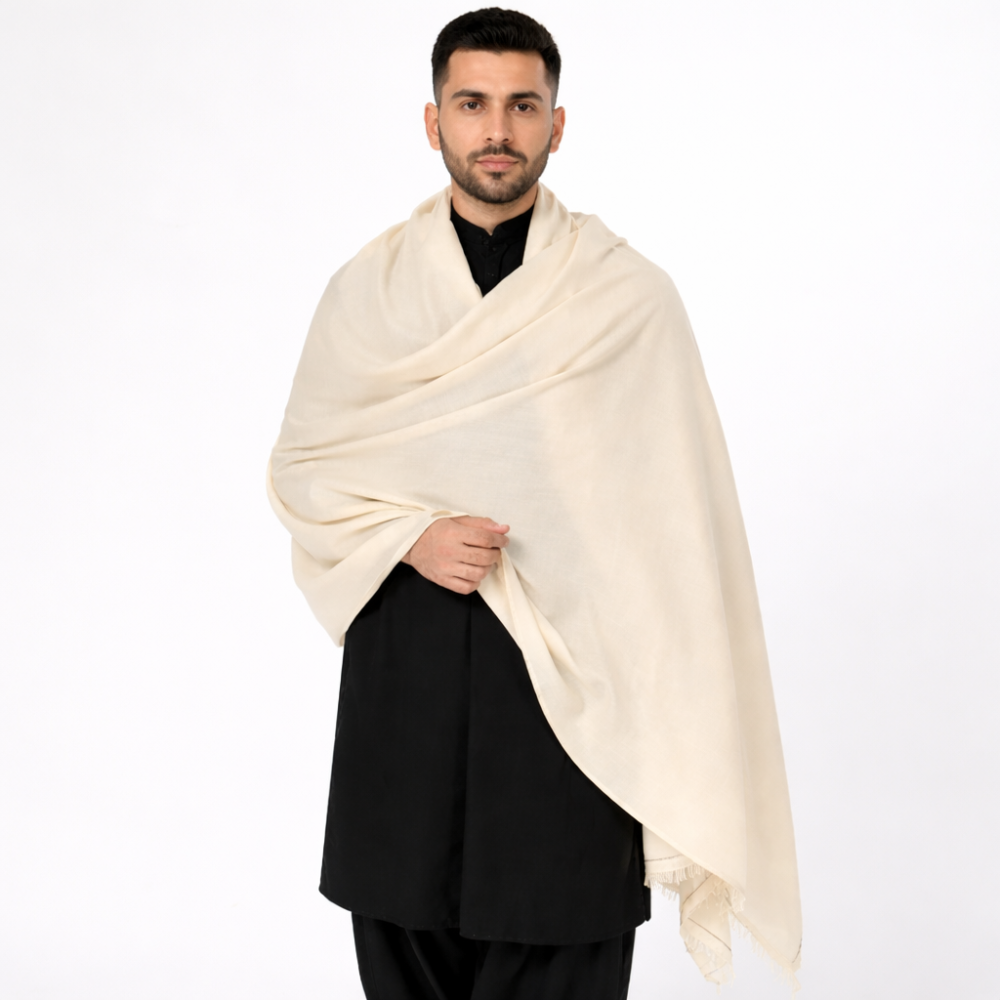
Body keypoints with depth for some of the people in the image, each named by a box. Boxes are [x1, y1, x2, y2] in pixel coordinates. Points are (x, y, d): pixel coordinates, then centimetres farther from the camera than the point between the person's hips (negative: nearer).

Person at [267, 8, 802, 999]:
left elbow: (678, 526, -2)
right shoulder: (369, 288, 6)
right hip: (406, 673, 2)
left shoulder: (629, 296, -2)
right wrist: (410, 538, -10)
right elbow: (301, 468, 9)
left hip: (573, 683, -2)